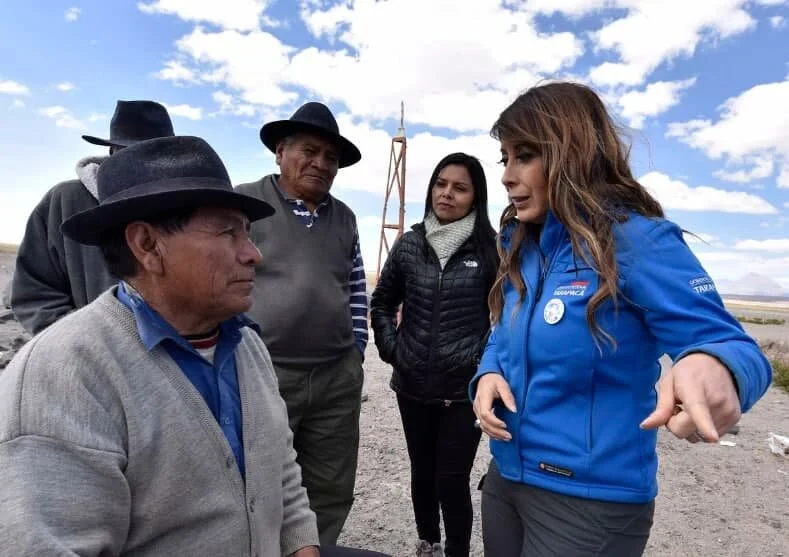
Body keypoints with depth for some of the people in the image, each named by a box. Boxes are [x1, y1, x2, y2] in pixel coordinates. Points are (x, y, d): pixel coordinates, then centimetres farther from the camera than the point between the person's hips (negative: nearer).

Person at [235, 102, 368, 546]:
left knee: (332, 493, 17)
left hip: (338, 378, 5)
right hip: (261, 374, -4)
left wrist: (355, 350, 12)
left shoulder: (344, 217, 11)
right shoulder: (244, 203, -5)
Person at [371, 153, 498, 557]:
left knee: (452, 480, 3)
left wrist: (487, 359, -7)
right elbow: (382, 301, 11)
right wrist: (391, 349, 2)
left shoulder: (490, 247, -7)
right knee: (422, 474, 19)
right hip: (413, 386, 3)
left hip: (465, 388, -3)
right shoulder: (409, 243, 0)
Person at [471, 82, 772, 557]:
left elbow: (733, 347, -18)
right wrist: (488, 374, -10)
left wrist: (715, 370, -42)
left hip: (591, 500, -7)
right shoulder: (523, 250, 3)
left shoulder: (637, 239, -17)